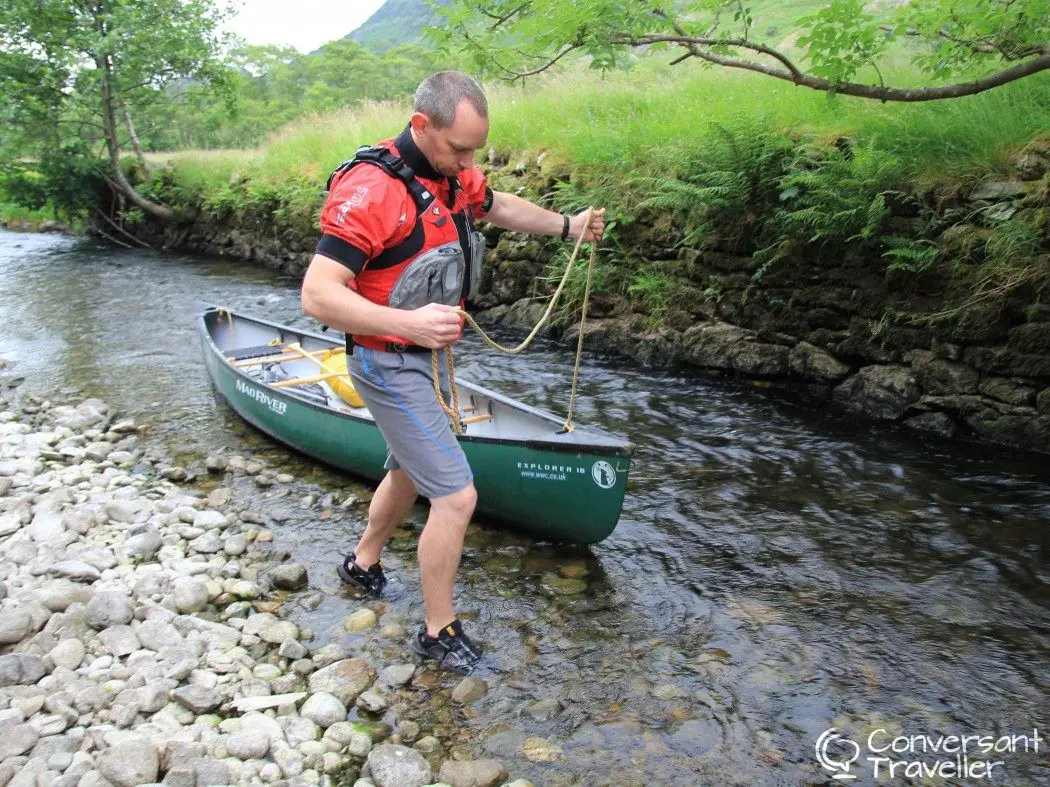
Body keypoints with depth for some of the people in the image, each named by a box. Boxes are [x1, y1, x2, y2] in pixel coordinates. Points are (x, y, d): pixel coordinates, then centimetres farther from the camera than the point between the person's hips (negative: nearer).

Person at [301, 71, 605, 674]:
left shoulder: (455, 175, 1)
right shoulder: (371, 189, -26)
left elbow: (500, 207, 24)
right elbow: (318, 296, -31)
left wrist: (567, 225, 15)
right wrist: (408, 323, -41)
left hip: (422, 354, 9)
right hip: (390, 366, -9)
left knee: (410, 471, 26)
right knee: (457, 496, -9)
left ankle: (363, 564, 50)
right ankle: (439, 632, 11)